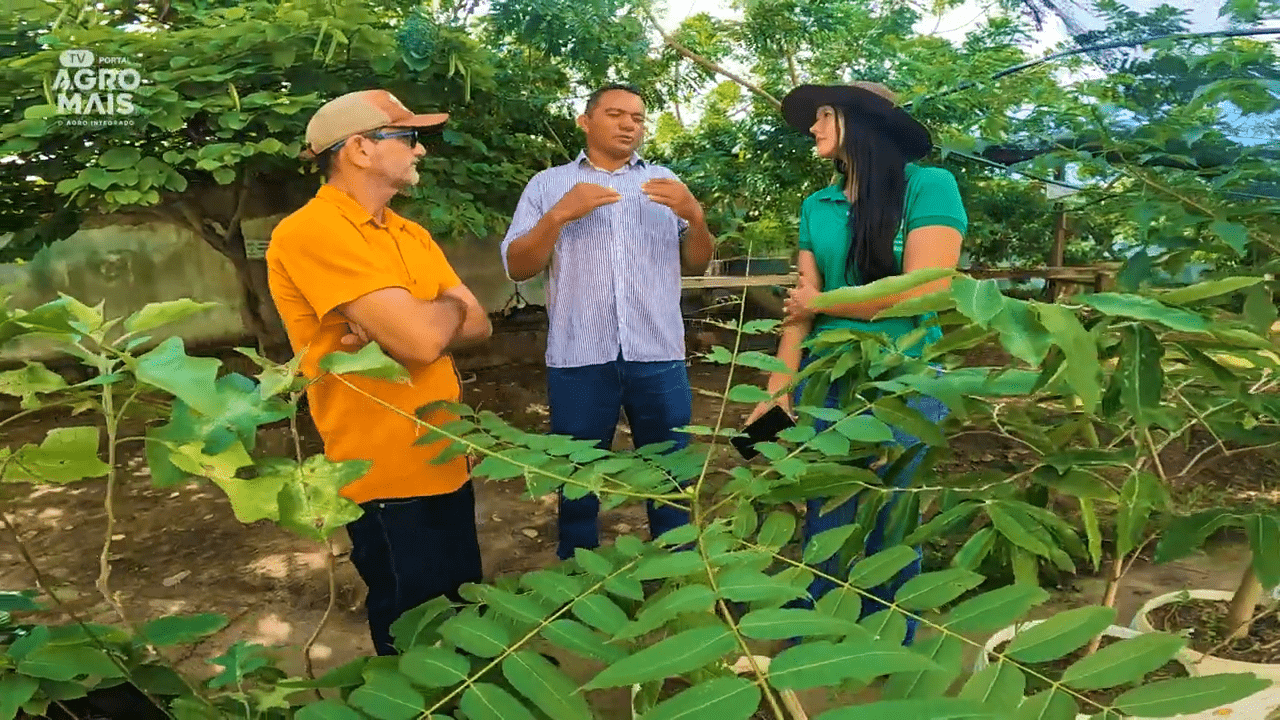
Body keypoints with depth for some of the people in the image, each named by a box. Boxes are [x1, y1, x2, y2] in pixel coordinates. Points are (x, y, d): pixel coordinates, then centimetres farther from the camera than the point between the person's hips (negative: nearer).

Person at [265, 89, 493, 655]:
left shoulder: (411, 234, 10)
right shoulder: (311, 232, -19)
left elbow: (478, 325, 2)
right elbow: (424, 339, -28)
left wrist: (403, 326, -17)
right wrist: (448, 304, -5)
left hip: (444, 459, 8)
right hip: (387, 473, -8)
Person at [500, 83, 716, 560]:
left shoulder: (665, 181, 14)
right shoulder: (548, 184, 9)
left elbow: (696, 265, 9)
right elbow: (517, 267, 0)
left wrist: (694, 216, -10)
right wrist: (559, 215, -15)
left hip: (658, 357, 2)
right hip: (578, 360, -1)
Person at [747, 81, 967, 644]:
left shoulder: (928, 186, -7)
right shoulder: (816, 206, 8)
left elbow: (923, 292, -16)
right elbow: (800, 303, 3)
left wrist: (822, 304, -5)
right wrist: (778, 387, -9)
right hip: (824, 381, 4)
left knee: (888, 526, 8)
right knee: (825, 524, 9)